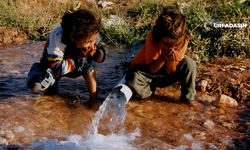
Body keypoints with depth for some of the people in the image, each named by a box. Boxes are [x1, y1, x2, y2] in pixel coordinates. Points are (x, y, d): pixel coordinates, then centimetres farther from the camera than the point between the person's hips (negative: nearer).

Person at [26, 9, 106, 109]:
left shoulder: (90, 35, -24)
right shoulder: (57, 37, -37)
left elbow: (102, 57, -9)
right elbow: (55, 69, -36)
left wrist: (94, 52, -33)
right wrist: (79, 57, -37)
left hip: (75, 67, 3)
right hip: (52, 64, -3)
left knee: (87, 61, -32)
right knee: (34, 84, -32)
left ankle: (93, 100, -20)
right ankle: (52, 86, 5)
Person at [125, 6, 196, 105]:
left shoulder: (183, 41, -21)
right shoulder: (152, 37, -29)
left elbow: (170, 72, -14)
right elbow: (152, 69, -23)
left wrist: (172, 60, -36)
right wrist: (163, 57, -41)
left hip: (165, 73, 3)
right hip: (146, 71, -2)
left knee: (189, 63, -22)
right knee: (132, 79, -37)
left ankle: (188, 97, -3)